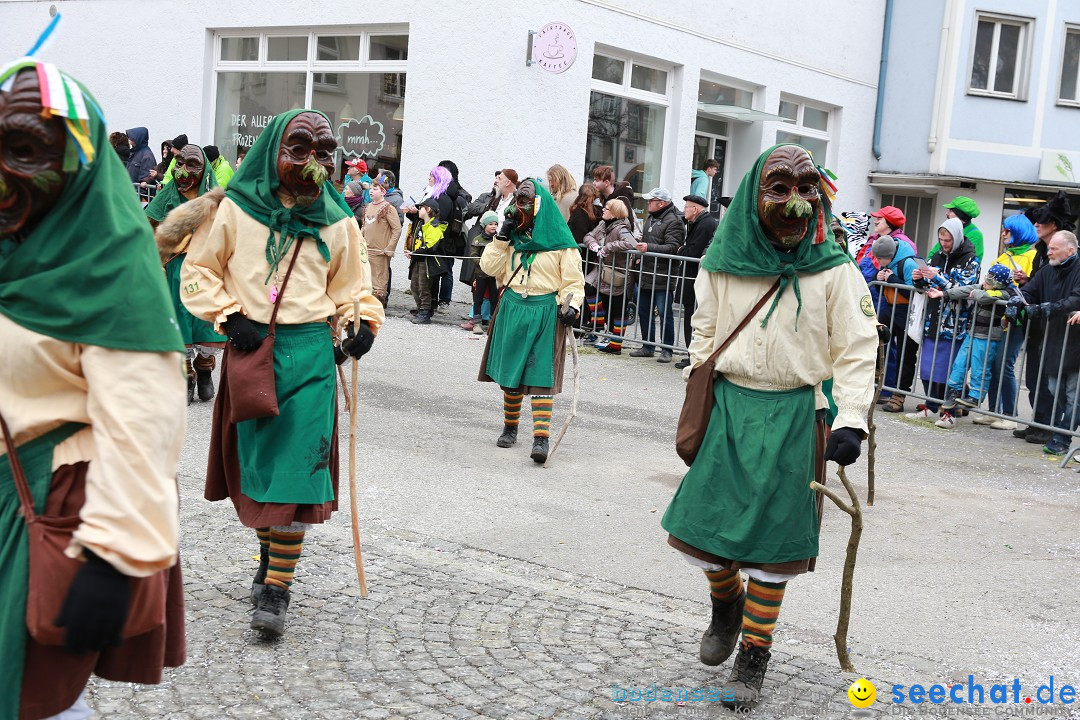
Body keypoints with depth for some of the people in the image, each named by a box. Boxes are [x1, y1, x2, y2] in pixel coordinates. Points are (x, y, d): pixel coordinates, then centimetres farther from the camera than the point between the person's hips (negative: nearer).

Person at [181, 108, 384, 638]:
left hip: (311, 354, 0)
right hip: (250, 349, 0)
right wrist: (229, 315, -8)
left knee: (296, 465, -6)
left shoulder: (336, 222, 7)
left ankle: (276, 590, -1)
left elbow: (351, 283, 18)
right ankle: (270, 554, 32)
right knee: (255, 461, 9)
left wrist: (361, 320, -1)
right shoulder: (236, 210, 0)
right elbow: (198, 271, 6)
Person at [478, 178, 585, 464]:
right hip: (512, 310, 5)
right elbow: (489, 267, 5)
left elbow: (573, 281, -4)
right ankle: (510, 428, 26)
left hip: (545, 313, -5)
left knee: (541, 376, -10)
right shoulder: (513, 237, 11)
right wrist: (502, 237, -3)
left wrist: (571, 305, -20)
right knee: (509, 373, 10)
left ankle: (541, 437, -15)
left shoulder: (560, 242, -4)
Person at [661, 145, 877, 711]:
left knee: (771, 538, 3)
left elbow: (857, 351, -6)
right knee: (700, 522, 4)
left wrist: (851, 421, -16)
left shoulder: (834, 271, -6)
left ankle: (754, 657, 18)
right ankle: (726, 603, 37)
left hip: (794, 417, -2)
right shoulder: (723, 264, 0)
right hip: (728, 405, 2)